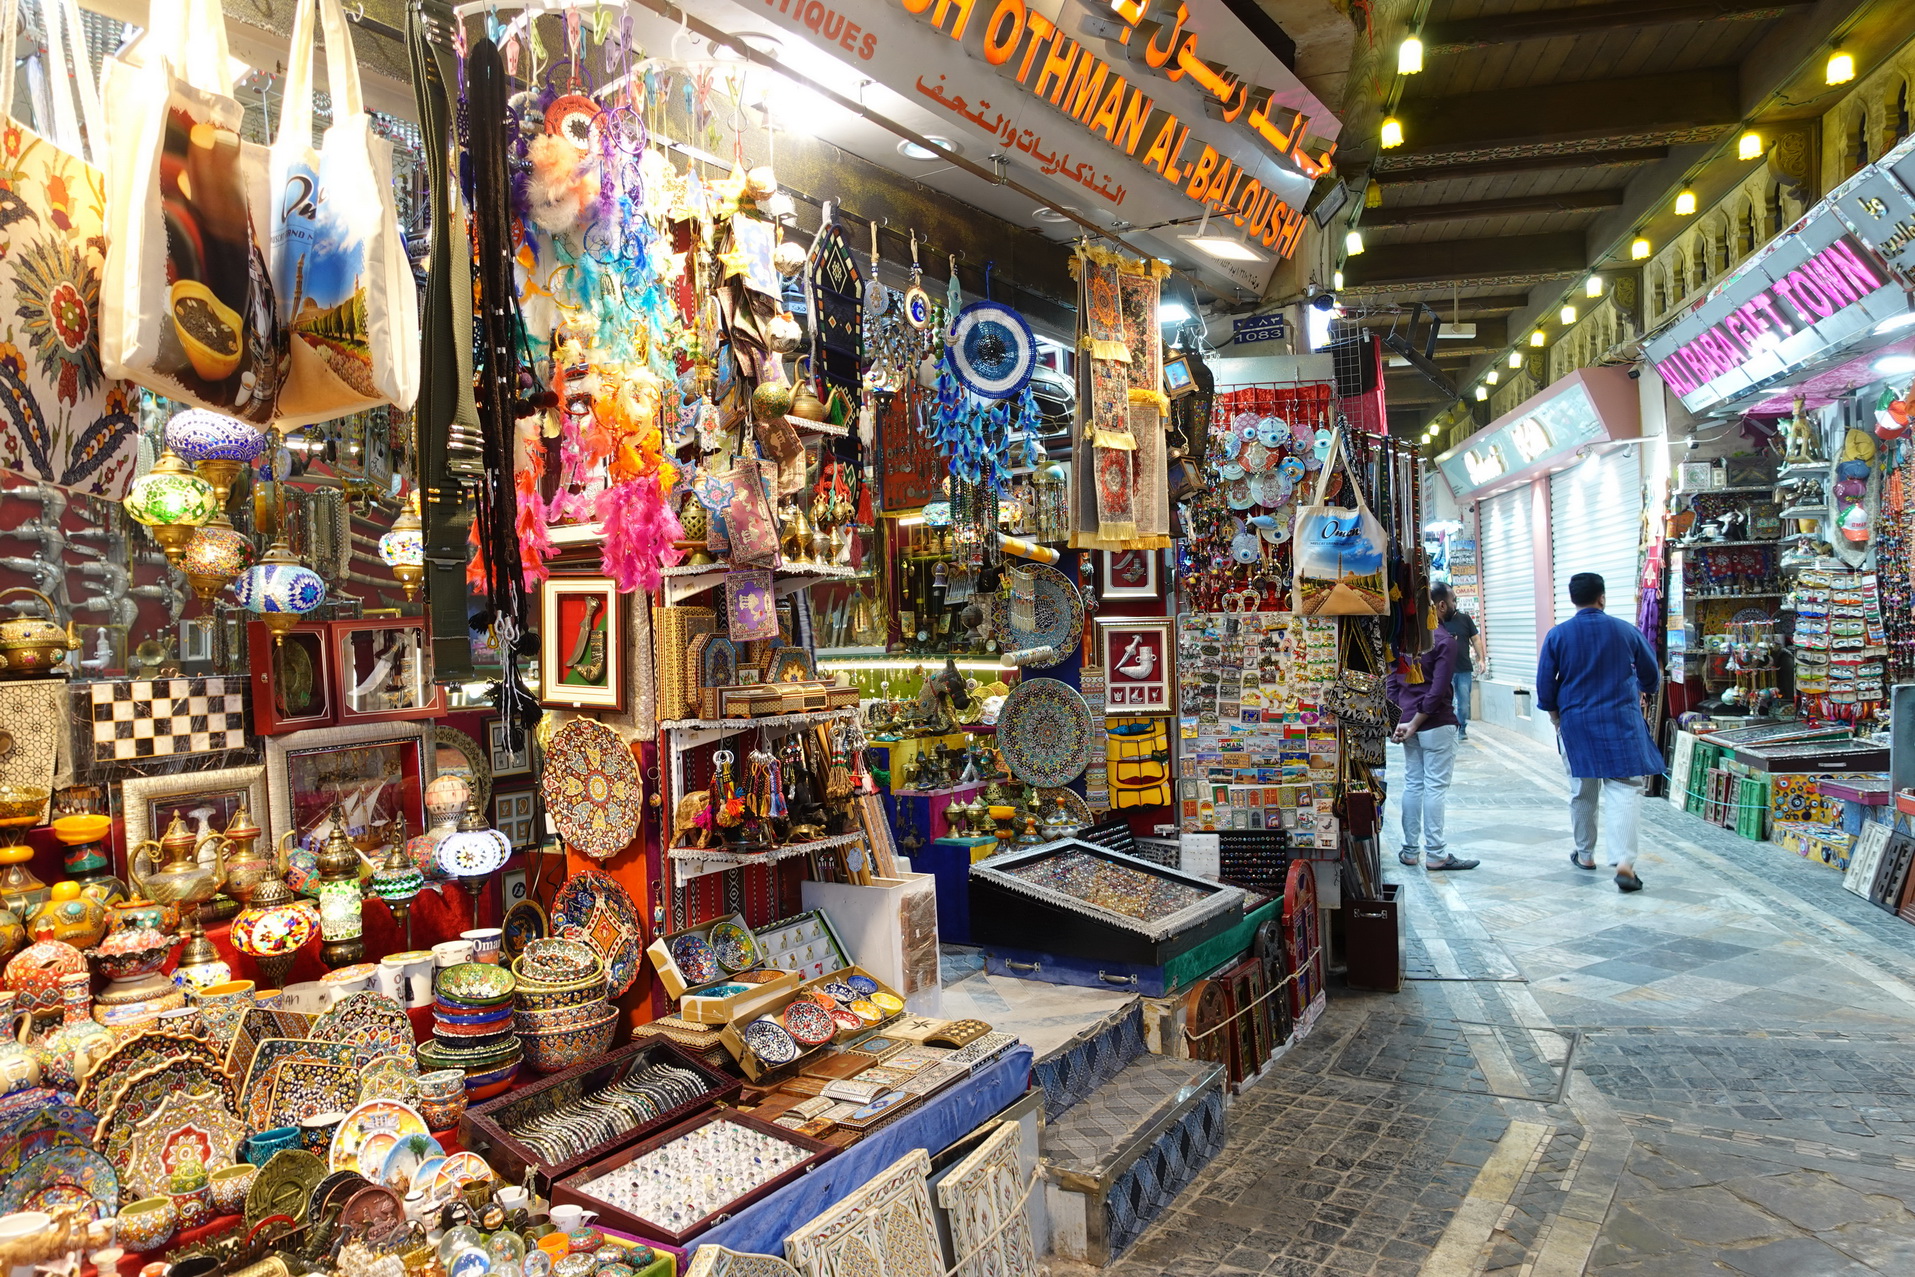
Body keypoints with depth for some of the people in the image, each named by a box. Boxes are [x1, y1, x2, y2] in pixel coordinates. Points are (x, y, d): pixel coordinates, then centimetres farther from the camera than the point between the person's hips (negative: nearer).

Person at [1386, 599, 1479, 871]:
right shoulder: (1444, 640, -12)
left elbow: (1391, 682, 7)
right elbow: (1438, 689, -17)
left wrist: (1399, 721, 6)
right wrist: (1414, 724, -11)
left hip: (1407, 720, 6)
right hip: (1436, 724, -6)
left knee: (1412, 784, 11)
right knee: (1436, 786, -2)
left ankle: (1409, 851, 15)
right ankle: (1436, 854, 2)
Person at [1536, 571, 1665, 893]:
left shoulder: (1557, 635, -3)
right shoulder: (1627, 631, 0)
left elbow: (1545, 683, 0)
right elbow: (1651, 674, 14)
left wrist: (1554, 713, 17)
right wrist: (1641, 693, 36)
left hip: (1576, 722, 1)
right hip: (1622, 722, -1)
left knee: (1582, 790, 14)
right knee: (1625, 789, -3)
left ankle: (1584, 854, 26)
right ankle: (1624, 862, -15)